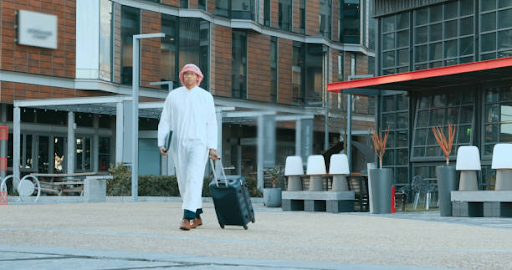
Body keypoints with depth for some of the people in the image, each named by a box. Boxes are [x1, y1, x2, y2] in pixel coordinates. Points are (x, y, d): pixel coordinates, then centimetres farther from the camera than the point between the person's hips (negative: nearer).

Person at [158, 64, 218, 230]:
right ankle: (197, 217, 21)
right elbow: (165, 121, 7)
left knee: (194, 179, -17)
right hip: (179, 144, 3)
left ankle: (187, 218, -23)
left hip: (199, 143, -3)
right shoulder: (173, 96, 7)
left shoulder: (206, 96, 3)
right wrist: (161, 143, -4)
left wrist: (212, 147, -6)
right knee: (184, 181, 6)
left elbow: (211, 123, 2)